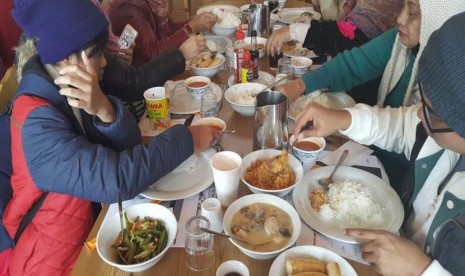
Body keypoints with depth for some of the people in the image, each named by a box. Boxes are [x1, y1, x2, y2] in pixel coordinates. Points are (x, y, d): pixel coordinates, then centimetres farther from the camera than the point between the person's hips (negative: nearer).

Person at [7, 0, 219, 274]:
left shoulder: (63, 91, -4)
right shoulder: (38, 122, -29)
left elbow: (129, 145, -11)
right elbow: (117, 180, -35)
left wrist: (105, 110, -33)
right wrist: (186, 139, -26)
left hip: (89, 219, 6)